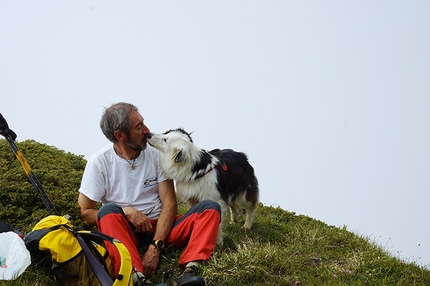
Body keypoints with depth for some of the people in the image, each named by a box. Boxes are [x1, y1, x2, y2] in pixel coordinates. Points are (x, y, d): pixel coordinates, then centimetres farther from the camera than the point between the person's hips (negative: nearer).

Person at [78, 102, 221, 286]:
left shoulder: (156, 154, -3)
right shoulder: (99, 162, -8)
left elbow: (170, 204, -8)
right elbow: (84, 212, -6)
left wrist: (155, 247, -21)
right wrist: (125, 211, -20)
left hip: (161, 228, 3)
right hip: (125, 230, -2)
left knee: (210, 208, -19)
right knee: (109, 210, -34)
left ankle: (189, 271, -42)